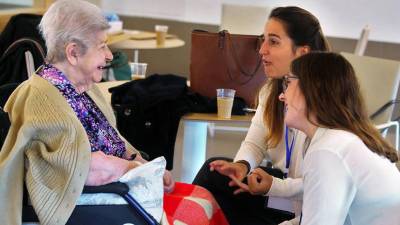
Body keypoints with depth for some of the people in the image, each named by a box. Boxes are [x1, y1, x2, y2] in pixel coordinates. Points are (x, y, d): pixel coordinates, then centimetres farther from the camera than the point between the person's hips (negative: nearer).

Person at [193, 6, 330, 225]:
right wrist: (242, 165, -19)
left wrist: (274, 186, -29)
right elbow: (254, 143, 2)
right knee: (214, 171, -10)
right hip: (281, 179, 7)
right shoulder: (272, 90, 1)